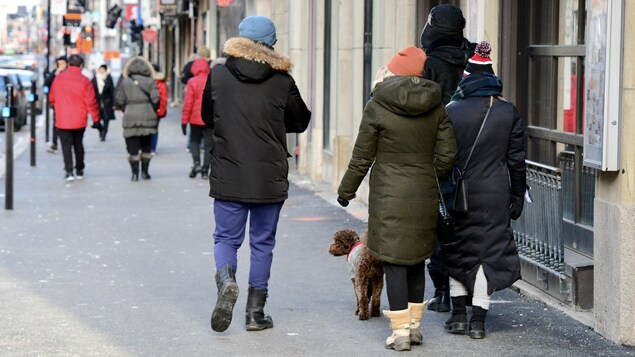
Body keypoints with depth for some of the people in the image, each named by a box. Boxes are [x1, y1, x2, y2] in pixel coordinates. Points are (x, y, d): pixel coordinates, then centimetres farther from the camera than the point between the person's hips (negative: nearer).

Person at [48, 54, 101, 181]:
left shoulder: (58, 78, -3)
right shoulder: (84, 81, -10)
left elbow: (51, 98, 8)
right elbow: (91, 102, -10)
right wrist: (96, 119, -3)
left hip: (62, 120, 0)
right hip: (79, 120, 0)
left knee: (66, 145, 2)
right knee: (78, 144, 16)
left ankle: (69, 171, -10)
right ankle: (79, 170, 22)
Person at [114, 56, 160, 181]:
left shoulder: (124, 82, 0)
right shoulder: (150, 82, -2)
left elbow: (119, 101, -1)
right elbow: (156, 99, -8)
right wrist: (153, 110, 10)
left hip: (130, 118, -1)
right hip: (148, 118, 1)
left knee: (132, 147, 2)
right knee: (146, 146, 14)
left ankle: (135, 173, -2)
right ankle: (145, 171, 15)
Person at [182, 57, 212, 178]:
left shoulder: (192, 82, -9)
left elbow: (188, 102, -8)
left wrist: (184, 120, -3)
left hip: (195, 118, -1)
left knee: (194, 141, 16)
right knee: (208, 144, 7)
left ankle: (196, 162, -6)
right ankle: (205, 170, 4)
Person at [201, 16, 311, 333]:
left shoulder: (217, 77, -4)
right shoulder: (282, 82, -6)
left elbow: (207, 117, 10)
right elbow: (300, 122, 7)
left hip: (228, 178, 0)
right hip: (270, 180, 0)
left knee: (226, 238, 11)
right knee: (262, 243, 10)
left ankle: (226, 280, -18)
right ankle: (255, 312, 12)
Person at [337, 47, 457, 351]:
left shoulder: (377, 107, -9)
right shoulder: (435, 107, 3)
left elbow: (361, 158, -4)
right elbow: (447, 153, 5)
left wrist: (346, 191, 9)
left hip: (390, 197, -5)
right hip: (424, 196, 5)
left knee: (394, 260, 0)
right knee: (417, 259, 16)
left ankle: (401, 331, -1)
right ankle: (415, 325, 24)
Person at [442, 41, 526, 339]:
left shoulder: (452, 111, -6)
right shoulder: (508, 112, 1)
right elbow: (516, 159, 4)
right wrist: (517, 196, 12)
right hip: (494, 196, 1)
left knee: (456, 251, 14)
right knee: (488, 252, 5)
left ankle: (458, 315, 16)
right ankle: (478, 320, 3)